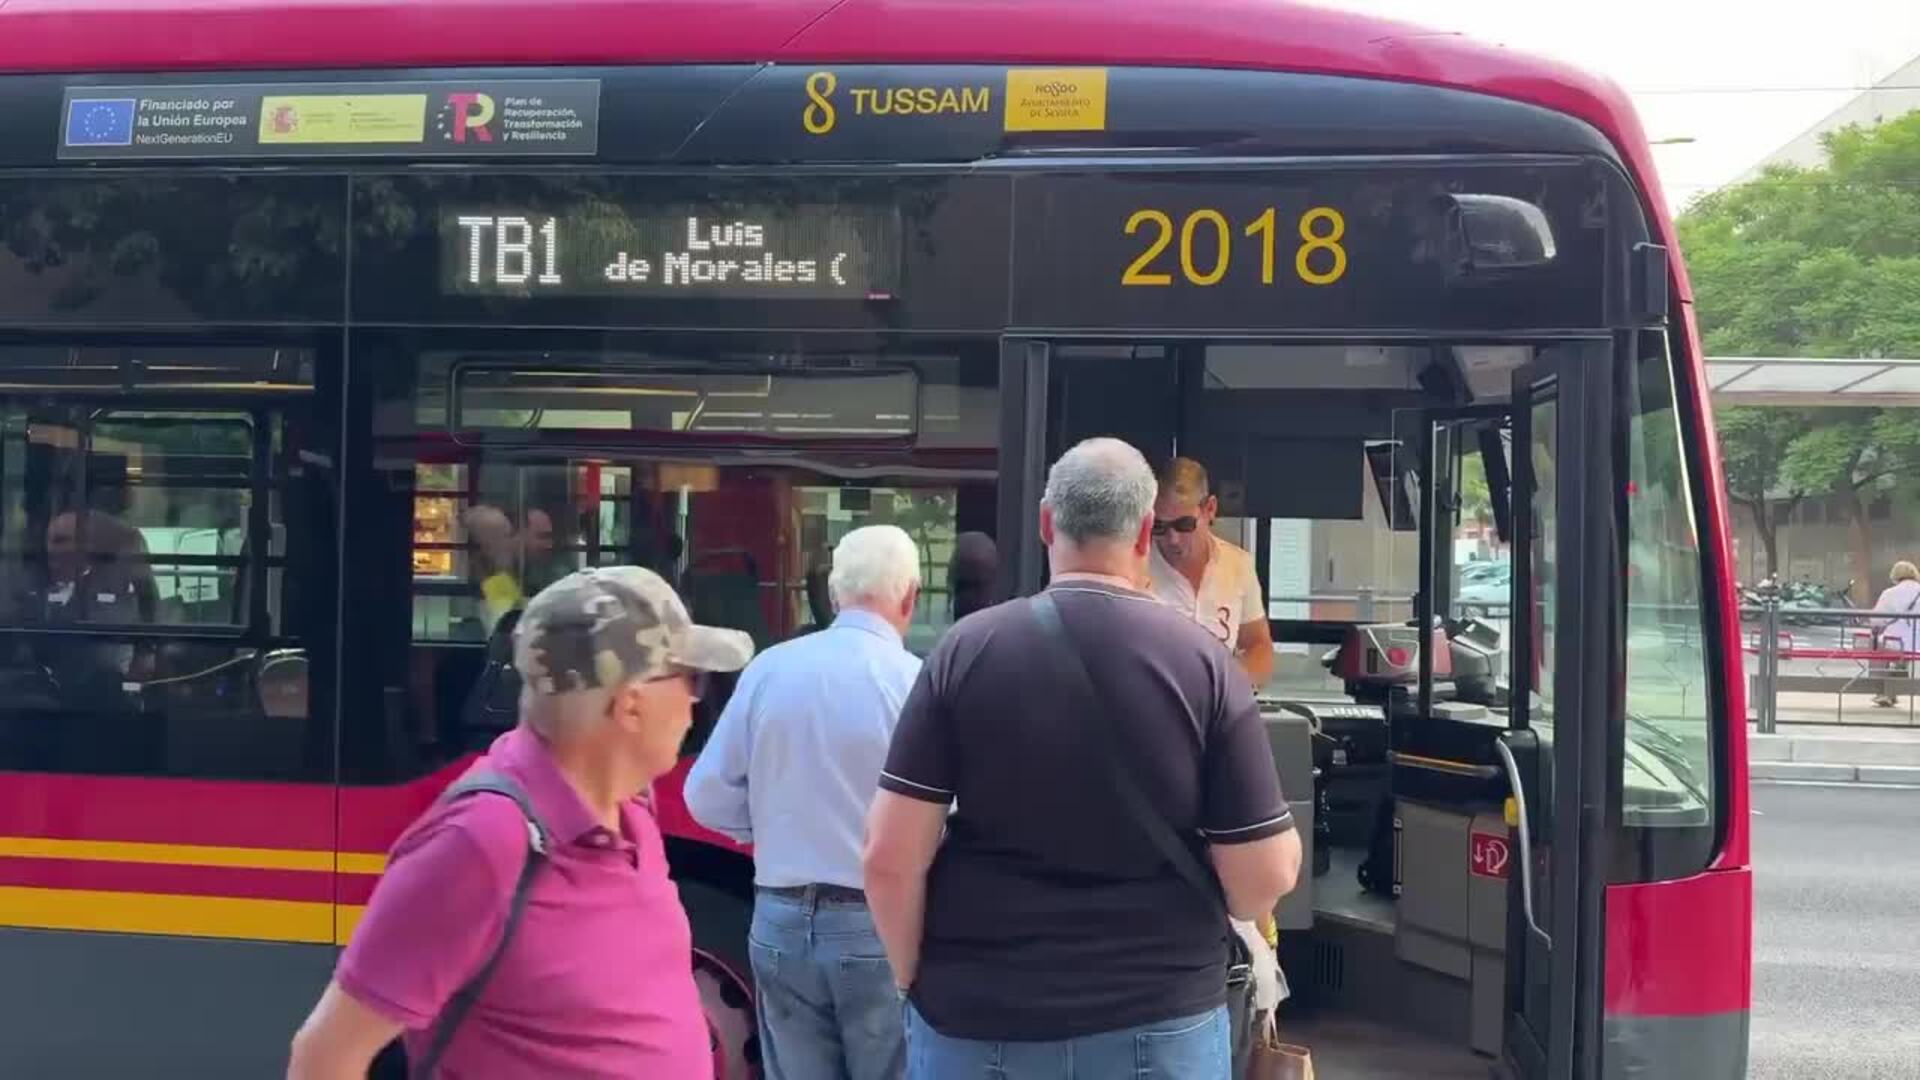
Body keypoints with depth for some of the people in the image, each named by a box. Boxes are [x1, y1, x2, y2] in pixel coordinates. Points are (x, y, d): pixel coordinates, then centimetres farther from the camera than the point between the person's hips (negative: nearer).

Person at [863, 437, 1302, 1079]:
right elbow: (1263, 879, -8)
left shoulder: (965, 651, -8)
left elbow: (889, 858, -9)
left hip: (976, 1018, 0)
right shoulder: (1203, 662, -9)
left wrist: (916, 982, 7)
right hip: (1158, 1020, 0)